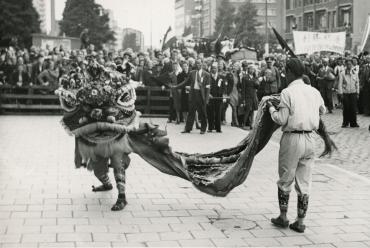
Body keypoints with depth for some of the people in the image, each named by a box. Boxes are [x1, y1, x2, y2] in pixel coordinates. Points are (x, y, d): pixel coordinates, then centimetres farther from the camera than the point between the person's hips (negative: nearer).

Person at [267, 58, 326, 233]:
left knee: (285, 180, 10)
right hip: (310, 139, 5)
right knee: (305, 181, 9)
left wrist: (271, 108, 4)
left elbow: (281, 120, -13)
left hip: (292, 138, -5)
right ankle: (300, 222, 13)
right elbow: (322, 110, 22)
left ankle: (283, 217, 18)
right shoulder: (314, 92, 6)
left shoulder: (287, 93, -11)